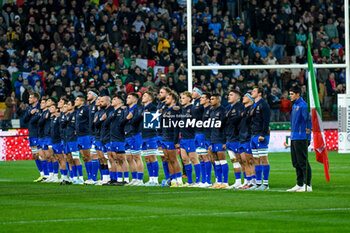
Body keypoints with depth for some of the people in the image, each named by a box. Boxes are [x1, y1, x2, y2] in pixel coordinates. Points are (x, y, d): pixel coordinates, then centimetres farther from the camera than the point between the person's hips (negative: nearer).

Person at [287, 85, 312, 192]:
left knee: (303, 162, -8)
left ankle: (307, 185, -6)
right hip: (294, 138, 10)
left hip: (301, 138, -10)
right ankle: (299, 184, 19)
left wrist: (309, 128, -34)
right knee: (296, 163, 13)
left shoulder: (303, 105, -12)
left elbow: (309, 118, -24)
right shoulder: (294, 105, 18)